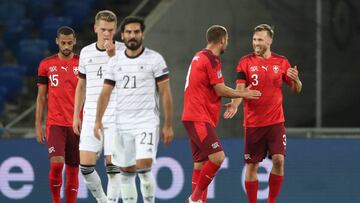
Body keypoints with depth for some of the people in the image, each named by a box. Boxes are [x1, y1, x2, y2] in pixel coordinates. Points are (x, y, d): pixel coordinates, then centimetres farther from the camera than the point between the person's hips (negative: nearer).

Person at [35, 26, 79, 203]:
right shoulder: (46, 65, 5)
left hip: (77, 124, 1)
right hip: (54, 124, -1)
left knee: (73, 170, 3)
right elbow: (41, 97, 9)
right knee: (56, 163, -17)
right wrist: (38, 125, 4)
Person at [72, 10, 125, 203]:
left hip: (116, 117, -3)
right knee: (85, 166, -3)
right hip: (91, 118, 3)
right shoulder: (86, 52, 10)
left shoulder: (123, 50, -2)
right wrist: (76, 115, 15)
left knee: (113, 165, -5)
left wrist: (112, 56, -25)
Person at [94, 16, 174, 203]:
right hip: (122, 124, 4)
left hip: (147, 122, -4)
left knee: (144, 166, -19)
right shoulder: (115, 61, 8)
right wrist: (98, 120, 0)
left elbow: (166, 94, -3)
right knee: (126, 171, 6)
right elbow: (105, 93, 10)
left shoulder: (155, 59, -3)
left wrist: (168, 125, -7)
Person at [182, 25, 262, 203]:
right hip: (199, 119, -10)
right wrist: (243, 94, 1)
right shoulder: (212, 59, -12)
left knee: (200, 162, 9)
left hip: (194, 117, 10)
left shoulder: (199, 57, 17)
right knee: (217, 156, -17)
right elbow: (220, 89, -13)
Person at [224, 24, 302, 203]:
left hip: (275, 121, 0)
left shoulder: (281, 62, 4)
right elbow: (240, 89, -6)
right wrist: (234, 105, -26)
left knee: (278, 160, -12)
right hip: (252, 122, 0)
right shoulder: (246, 62, 0)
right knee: (252, 165, 2)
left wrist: (295, 80, -14)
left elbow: (296, 90, 9)